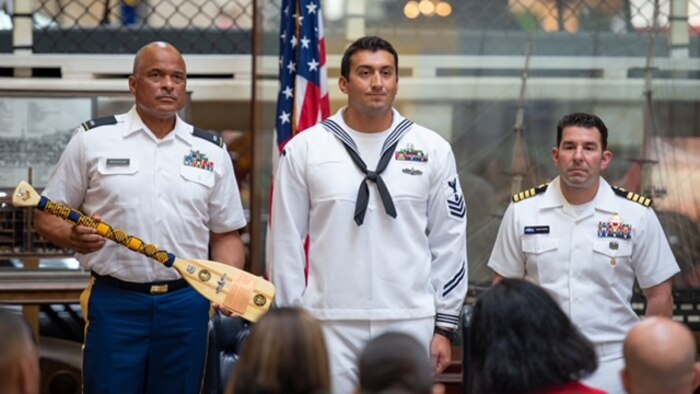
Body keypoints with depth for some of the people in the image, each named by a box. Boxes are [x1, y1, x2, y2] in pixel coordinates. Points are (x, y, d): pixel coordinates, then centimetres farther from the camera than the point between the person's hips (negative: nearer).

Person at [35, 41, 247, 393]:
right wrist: (73, 237, -18)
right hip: (115, 302, -2)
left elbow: (225, 234, 12)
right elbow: (47, 216, 4)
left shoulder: (211, 151, 9)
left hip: (186, 304, 2)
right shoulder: (93, 139, 2)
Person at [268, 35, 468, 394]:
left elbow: (449, 241, 7)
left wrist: (444, 326, 4)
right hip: (331, 323, -1)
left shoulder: (432, 149, 5)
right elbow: (286, 242, 5)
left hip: (410, 323, 1)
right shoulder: (305, 149, 2)